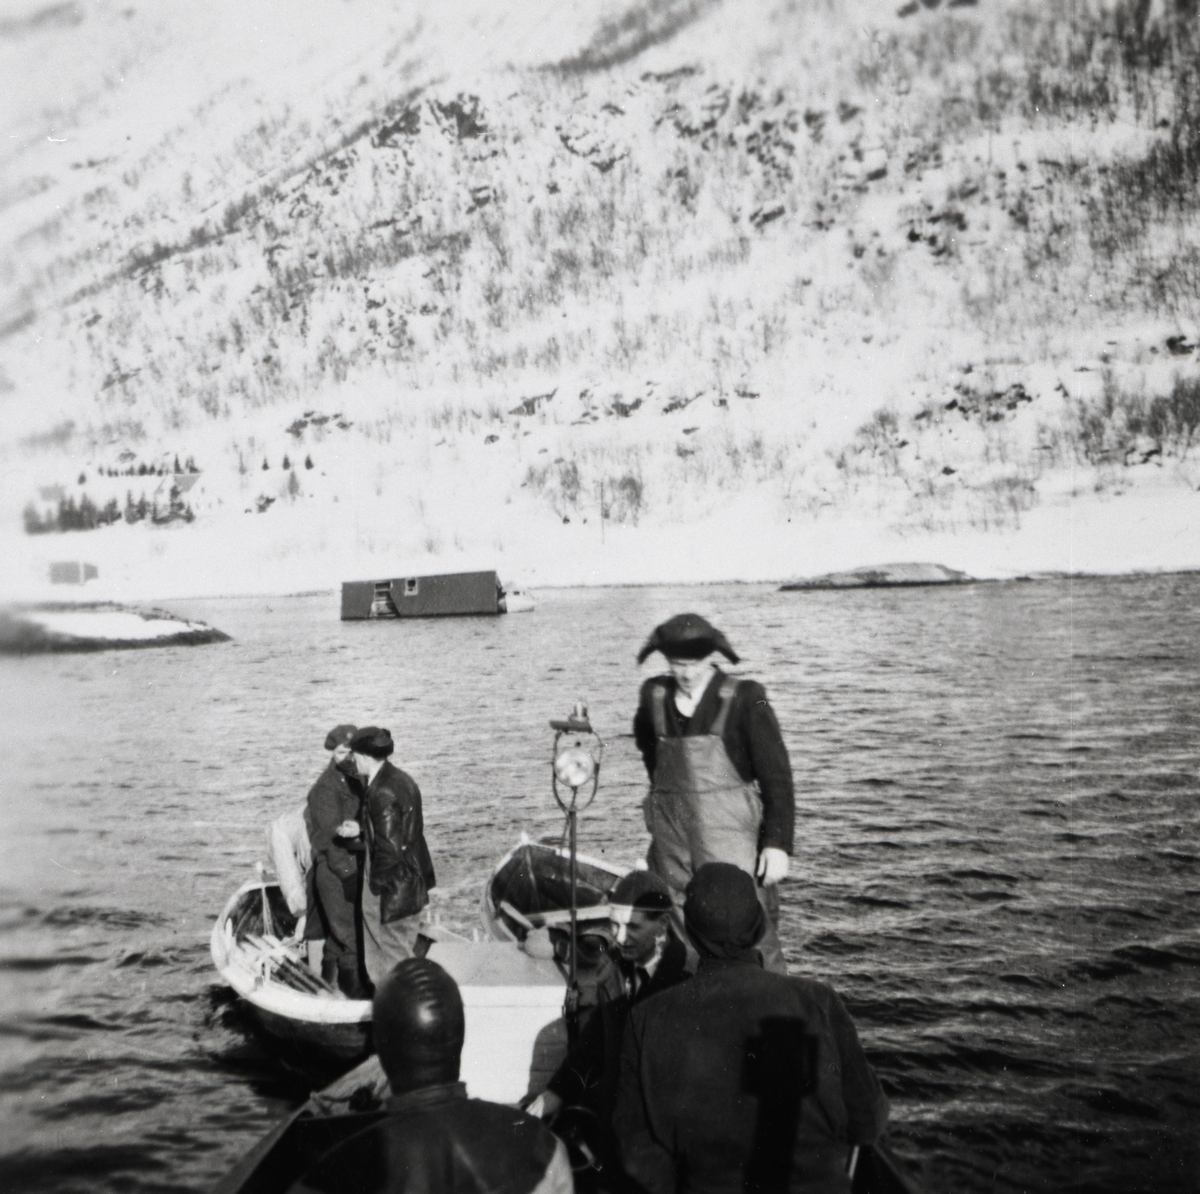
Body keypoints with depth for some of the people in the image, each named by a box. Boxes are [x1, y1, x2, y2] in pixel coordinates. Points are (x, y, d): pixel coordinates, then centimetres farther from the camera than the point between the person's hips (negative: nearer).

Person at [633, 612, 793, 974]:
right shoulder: (655, 696, 3)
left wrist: (777, 844, -13)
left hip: (732, 841, -4)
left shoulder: (744, 699, -9)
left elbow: (777, 776, -8)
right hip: (672, 844, 4)